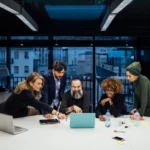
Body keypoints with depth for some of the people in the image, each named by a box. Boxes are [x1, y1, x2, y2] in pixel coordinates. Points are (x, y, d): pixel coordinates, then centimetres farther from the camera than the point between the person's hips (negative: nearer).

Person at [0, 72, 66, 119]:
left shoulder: (31, 89, -7)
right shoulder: (25, 92, -33)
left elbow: (37, 104, -3)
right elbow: (39, 105, -42)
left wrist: (46, 112, -15)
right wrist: (57, 113, -48)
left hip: (18, 109, 8)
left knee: (37, 111, 0)